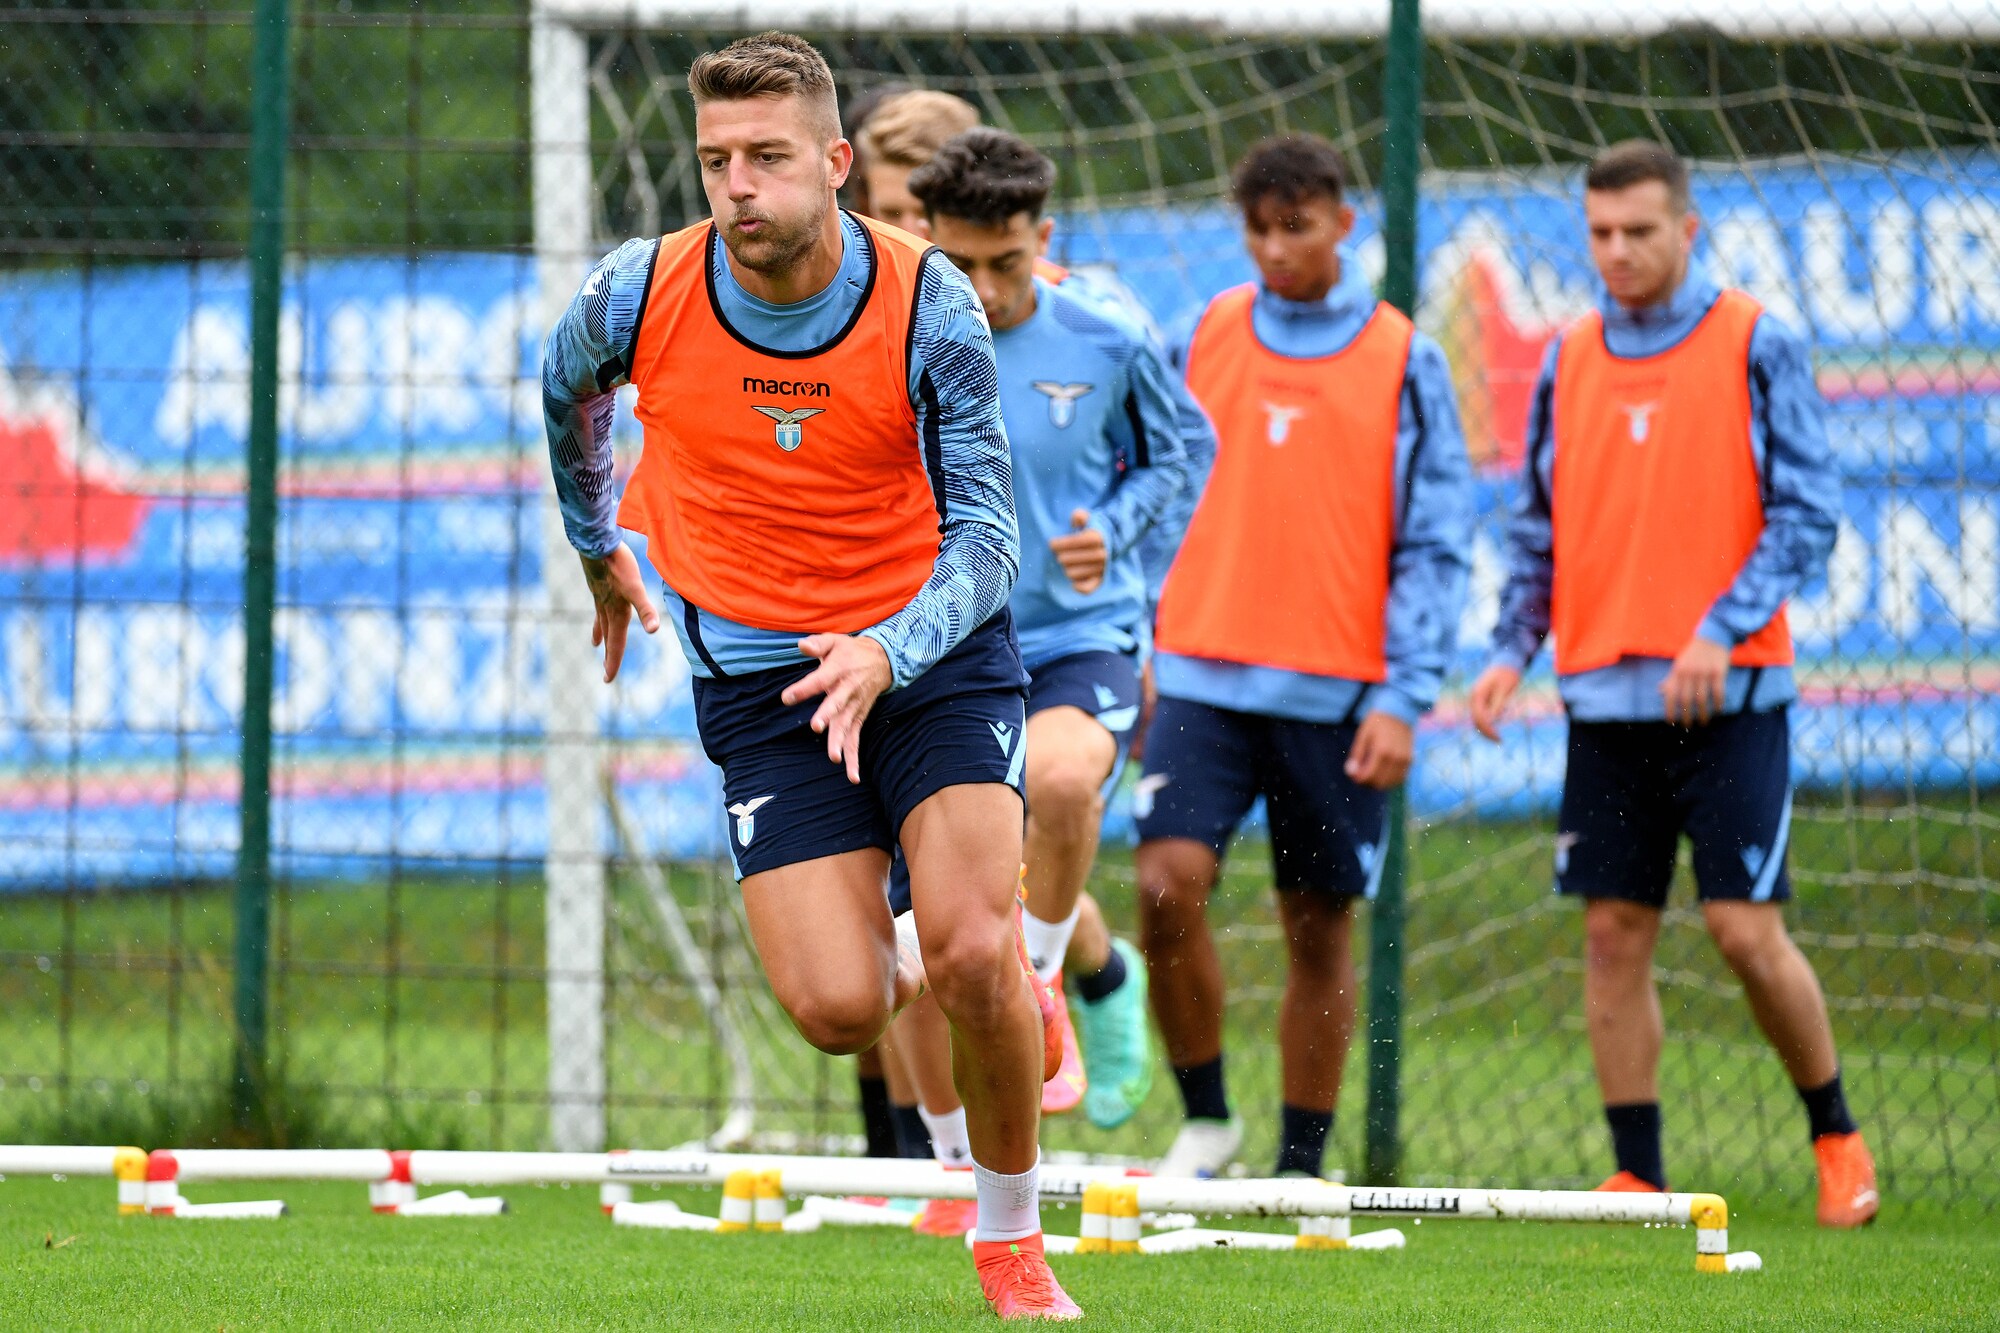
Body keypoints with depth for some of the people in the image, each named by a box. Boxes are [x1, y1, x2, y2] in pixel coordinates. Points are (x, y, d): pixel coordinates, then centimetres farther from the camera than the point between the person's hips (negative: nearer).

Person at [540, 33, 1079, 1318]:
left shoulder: (927, 303, -15)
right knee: (839, 1010, -14)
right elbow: (567, 390, 14)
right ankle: (907, 953, 24)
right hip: (760, 676, 1)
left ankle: (1013, 1237, 4)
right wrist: (598, 550, 27)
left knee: (973, 951, -20)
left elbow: (985, 532, -12)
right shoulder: (640, 296, -11)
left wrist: (887, 653, -29)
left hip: (933, 650, -1)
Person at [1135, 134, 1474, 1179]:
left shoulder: (1404, 361, 0)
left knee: (1318, 928, 4)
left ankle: (1300, 1165, 16)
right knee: (1169, 882, -15)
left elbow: (1435, 543, -2)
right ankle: (1204, 1119, 3)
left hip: (1336, 697, -1)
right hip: (1203, 675, 1)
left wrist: (1403, 699, -10)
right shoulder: (1208, 336, 7)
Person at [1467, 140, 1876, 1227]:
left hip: (1729, 694, -4)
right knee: (1614, 937, 2)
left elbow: (1807, 514, -6)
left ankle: (1836, 1136, 13)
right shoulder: (1568, 361, 10)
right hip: (1605, 692, 4)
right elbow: (1539, 526, 17)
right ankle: (1638, 1179, 8)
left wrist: (1722, 630, -17)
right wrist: (1511, 650, 4)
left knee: (1747, 930, -7)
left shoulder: (1756, 349, -3)